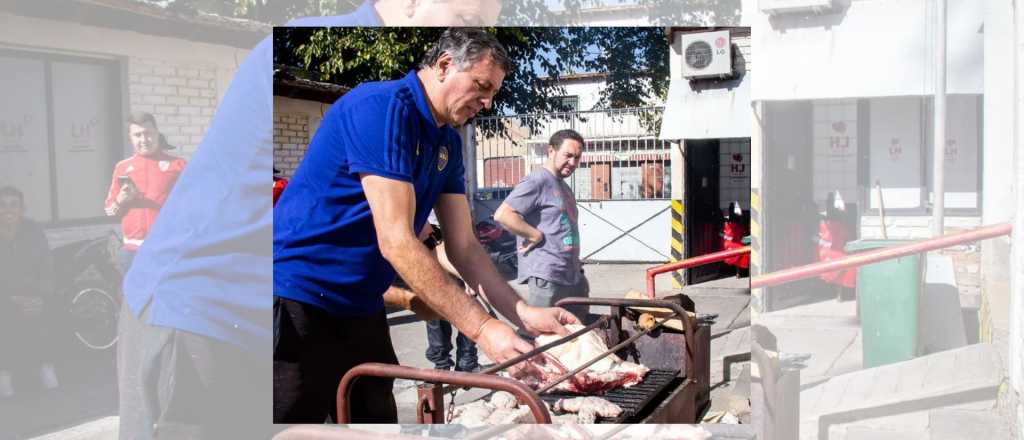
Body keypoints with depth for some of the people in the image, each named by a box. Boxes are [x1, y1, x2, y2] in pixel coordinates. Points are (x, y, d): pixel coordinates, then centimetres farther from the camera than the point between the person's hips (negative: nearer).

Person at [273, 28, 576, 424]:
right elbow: (396, 242, -26)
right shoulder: (382, 107, -21)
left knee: (376, 416, 12)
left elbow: (463, 246, 8)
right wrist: (482, 328, -27)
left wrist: (523, 314, -5)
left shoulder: (448, 141, 7)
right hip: (300, 304, -8)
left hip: (361, 309, 9)